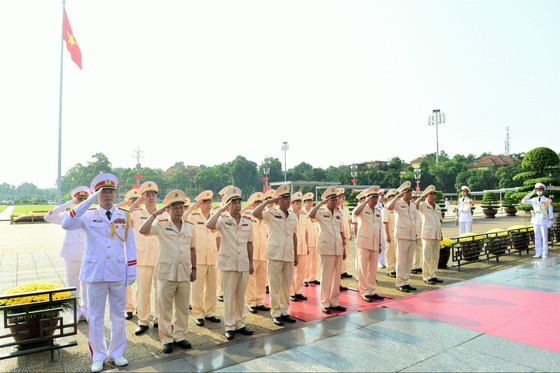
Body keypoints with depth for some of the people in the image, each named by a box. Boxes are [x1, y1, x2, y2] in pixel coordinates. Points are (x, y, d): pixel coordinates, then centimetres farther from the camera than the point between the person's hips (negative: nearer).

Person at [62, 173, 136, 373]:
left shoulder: (124, 216, 3)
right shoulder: (88, 215, -1)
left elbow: (130, 245, 4)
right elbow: (66, 224, -21)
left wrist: (132, 270, -1)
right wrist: (88, 201, -23)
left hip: (118, 273, 1)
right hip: (95, 273, -1)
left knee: (118, 315, 12)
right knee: (96, 317, 9)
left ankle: (116, 353, 28)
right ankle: (98, 356, 25)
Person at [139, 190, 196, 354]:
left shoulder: (190, 227, 8)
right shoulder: (161, 225, -3)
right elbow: (143, 230, -20)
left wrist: (194, 269, 10)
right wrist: (155, 213, -15)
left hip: (184, 273, 3)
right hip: (167, 272, -3)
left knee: (183, 307, 11)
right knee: (165, 308, 6)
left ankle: (180, 336, 25)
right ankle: (167, 339, 18)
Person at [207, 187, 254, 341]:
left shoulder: (247, 223, 6)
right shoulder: (223, 221, -6)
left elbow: (249, 244, 12)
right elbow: (210, 225, -27)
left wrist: (251, 263, 12)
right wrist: (220, 210, -20)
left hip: (243, 264, 4)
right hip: (228, 264, -4)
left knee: (241, 296, 13)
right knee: (229, 297, 5)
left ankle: (240, 324, 26)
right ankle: (230, 326, 17)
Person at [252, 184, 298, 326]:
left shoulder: (293, 216, 9)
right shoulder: (271, 214, -6)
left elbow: (294, 236, 14)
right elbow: (255, 213, -24)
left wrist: (296, 255, 14)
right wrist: (268, 201, -16)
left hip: (289, 255, 5)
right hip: (275, 254, -5)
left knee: (287, 285, 12)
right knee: (275, 285, 3)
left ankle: (285, 311, 25)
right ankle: (276, 313, 15)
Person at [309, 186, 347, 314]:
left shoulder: (339, 214, 12)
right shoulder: (321, 213, -4)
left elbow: (342, 232, 16)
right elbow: (311, 215, -27)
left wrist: (344, 249, 14)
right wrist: (321, 203, -20)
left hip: (338, 249, 6)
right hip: (327, 249, -6)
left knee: (337, 276, 11)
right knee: (326, 277, 1)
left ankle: (334, 301, 23)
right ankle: (325, 303, 11)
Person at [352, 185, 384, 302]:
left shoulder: (378, 212, 14)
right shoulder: (363, 209, -4)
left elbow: (379, 229, 17)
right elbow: (355, 213, -29)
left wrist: (380, 244, 13)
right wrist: (366, 201, -22)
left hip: (375, 245, 6)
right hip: (364, 243, -6)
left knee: (373, 269, 11)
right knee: (363, 269, 0)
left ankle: (372, 291, 22)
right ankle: (364, 292, 9)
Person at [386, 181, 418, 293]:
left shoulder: (413, 205, 16)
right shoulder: (398, 203, -5)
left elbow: (414, 221, 20)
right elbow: (389, 207, -28)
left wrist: (415, 236, 16)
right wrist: (397, 196, -23)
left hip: (412, 237, 7)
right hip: (402, 236, -7)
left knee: (409, 261, 11)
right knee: (401, 261, -2)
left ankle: (406, 282, 20)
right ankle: (400, 283, 6)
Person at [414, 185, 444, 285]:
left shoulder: (438, 207, 16)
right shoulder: (423, 205, -4)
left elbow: (440, 221, 21)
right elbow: (415, 205, -27)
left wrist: (441, 233, 17)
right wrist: (422, 196, -19)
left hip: (437, 235, 7)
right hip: (427, 234, -7)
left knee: (435, 256, 11)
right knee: (427, 256, -3)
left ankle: (433, 275, 21)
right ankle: (426, 276, 4)